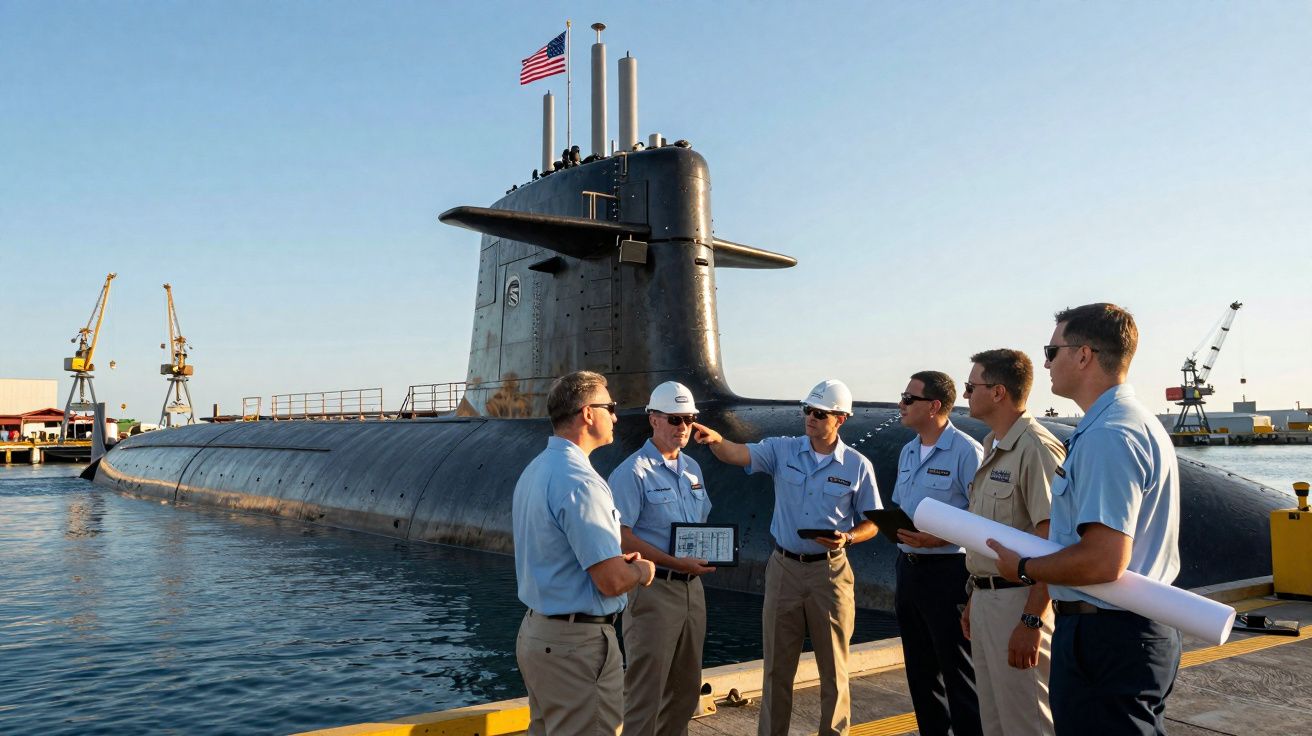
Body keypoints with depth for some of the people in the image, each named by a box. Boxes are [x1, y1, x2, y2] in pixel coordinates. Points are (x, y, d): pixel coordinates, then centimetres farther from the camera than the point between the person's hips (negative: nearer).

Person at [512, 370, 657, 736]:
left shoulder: (534, 470, 8)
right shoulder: (579, 480, -22)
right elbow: (613, 581, -25)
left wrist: (616, 561, 13)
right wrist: (643, 571, -3)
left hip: (536, 632, 10)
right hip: (578, 641, -9)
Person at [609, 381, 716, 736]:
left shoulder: (692, 468, 12)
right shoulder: (633, 472, -12)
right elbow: (621, 536, -18)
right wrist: (675, 563, -22)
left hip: (692, 587, 8)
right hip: (653, 589, -8)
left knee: (686, 687, 17)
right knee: (647, 688, -1)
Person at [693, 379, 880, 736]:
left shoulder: (858, 466, -4)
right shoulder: (782, 450, -2)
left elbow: (872, 521, 3)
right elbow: (740, 454, -19)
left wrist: (847, 538, -17)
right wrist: (717, 440, -41)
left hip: (830, 570, -1)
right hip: (784, 568, 1)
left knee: (833, 668, 11)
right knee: (777, 666, 11)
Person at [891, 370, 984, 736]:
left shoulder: (966, 451, -14)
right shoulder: (907, 452, 12)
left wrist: (939, 539, -25)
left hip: (947, 572, -8)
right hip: (908, 568, 8)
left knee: (958, 676, 2)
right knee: (920, 671, 16)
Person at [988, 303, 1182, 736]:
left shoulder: (1107, 437, -23)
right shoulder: (1141, 422, 13)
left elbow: (1104, 561, -29)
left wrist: (1024, 569, -13)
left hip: (1103, 635, -11)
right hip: (1141, 631, 11)